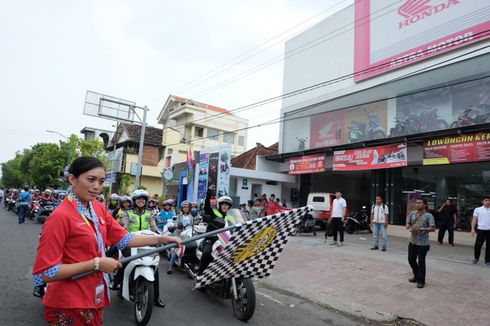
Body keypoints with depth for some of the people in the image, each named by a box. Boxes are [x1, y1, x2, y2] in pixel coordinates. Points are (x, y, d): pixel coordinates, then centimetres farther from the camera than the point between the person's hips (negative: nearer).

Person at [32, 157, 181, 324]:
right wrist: (96, 263, -24)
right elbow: (44, 273, -22)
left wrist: (162, 239, -8)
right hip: (69, 304, -7)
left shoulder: (98, 208, 1)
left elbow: (123, 238, 1)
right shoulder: (60, 216, -22)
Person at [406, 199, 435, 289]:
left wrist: (421, 229, -25)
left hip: (423, 243, -5)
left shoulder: (428, 215, -9)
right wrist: (410, 228, -9)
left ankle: (421, 281, 16)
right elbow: (408, 224, 13)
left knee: (421, 262, 2)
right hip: (412, 241, 6)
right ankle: (416, 276, 36)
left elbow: (433, 228, -15)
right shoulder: (412, 214, 6)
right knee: (411, 259, 14)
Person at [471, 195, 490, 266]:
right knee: (478, 245, -2)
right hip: (481, 230, -1)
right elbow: (474, 220, 3)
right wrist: (473, 229, -5)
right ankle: (476, 258, 19)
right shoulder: (478, 209, 3)